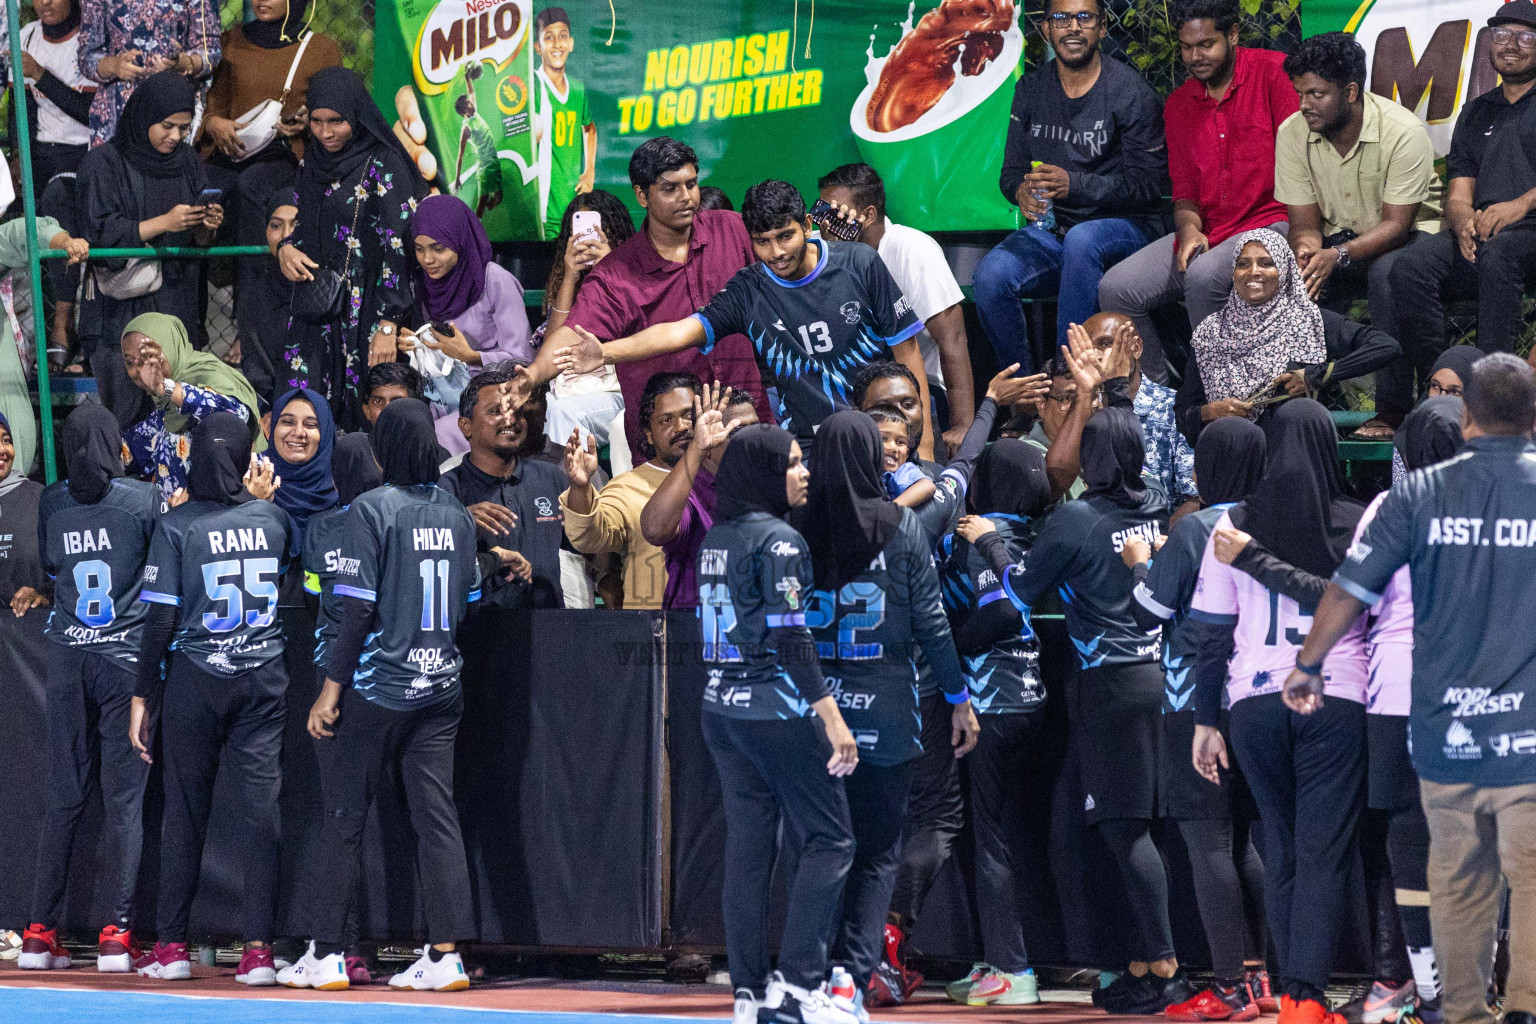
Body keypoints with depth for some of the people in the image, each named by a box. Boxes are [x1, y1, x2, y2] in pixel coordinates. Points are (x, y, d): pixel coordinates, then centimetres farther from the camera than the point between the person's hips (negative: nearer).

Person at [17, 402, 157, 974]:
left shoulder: (51, 503, 2)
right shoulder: (144, 500, -6)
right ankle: (115, 933, -6)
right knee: (124, 797, -1)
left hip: (67, 658, 3)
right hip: (127, 658, -3)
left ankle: (41, 933, 5)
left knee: (63, 797, 7)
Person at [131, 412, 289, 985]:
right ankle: (259, 947, -6)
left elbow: (160, 617, -8)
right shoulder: (272, 518, 1)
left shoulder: (177, 525, -7)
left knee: (185, 809, 6)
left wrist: (143, 695, -2)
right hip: (265, 678, 2)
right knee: (262, 804, -1)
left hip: (196, 679, -2)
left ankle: (171, 944, 10)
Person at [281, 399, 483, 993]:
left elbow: (358, 608, -14)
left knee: (344, 815, 3)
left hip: (380, 686, -5)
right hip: (441, 685, 5)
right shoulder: (455, 514, 7)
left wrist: (332, 688, -10)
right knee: (436, 815, 3)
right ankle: (445, 954, -1)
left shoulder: (372, 509, -10)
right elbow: (469, 604, 13)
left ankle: (326, 954, 5)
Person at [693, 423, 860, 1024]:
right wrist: (831, 716, -17)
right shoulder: (777, 539, -13)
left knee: (746, 847, 8)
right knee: (829, 840, -1)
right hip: (778, 711, -8)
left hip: (722, 708, 8)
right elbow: (790, 638, -17)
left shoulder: (716, 539, 12)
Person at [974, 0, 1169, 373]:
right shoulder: (1031, 89, 8)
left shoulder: (1130, 91, -8)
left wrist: (1074, 185, -26)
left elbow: (1147, 182, -11)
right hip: (1051, 227, 4)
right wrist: (1021, 191, -15)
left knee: (1081, 239, -39)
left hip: (1124, 226, -4)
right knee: (989, 276, -25)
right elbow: (1012, 171, 12)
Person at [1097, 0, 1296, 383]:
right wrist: (1189, 229, -7)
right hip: (1207, 233, 6)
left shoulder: (1274, 72, -5)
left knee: (1204, 276, -35)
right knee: (1114, 289, -11)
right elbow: (1184, 190, 16)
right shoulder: (1178, 104, 14)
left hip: (1270, 223, -6)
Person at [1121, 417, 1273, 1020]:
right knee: (1241, 839, 16)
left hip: (1197, 701, -6)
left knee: (1207, 841, -4)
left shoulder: (1192, 529, -12)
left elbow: (1150, 612, -7)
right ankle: (1255, 974, 17)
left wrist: (1141, 564, 14)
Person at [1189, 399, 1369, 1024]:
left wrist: (1206, 720, 11)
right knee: (1324, 853, -3)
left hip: (1255, 701, 2)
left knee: (1281, 848, 13)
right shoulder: (1358, 523, -2)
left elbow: (1211, 632, 5)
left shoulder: (1235, 525, 3)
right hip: (1335, 700, -2)